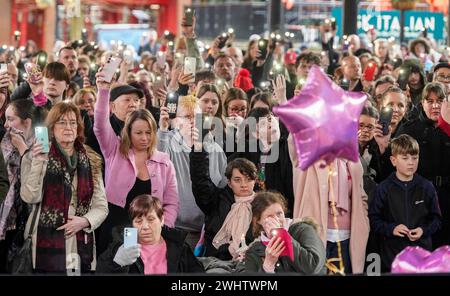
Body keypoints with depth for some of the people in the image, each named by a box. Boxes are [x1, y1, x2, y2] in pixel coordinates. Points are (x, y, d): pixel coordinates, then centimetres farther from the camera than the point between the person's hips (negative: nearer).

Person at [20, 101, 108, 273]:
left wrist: (85, 221, -8)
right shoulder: (34, 157, 1)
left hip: (82, 245, 3)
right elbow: (30, 197, -12)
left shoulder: (91, 161, 10)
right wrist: (38, 163, -20)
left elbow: (101, 207, 10)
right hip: (46, 245, -3)